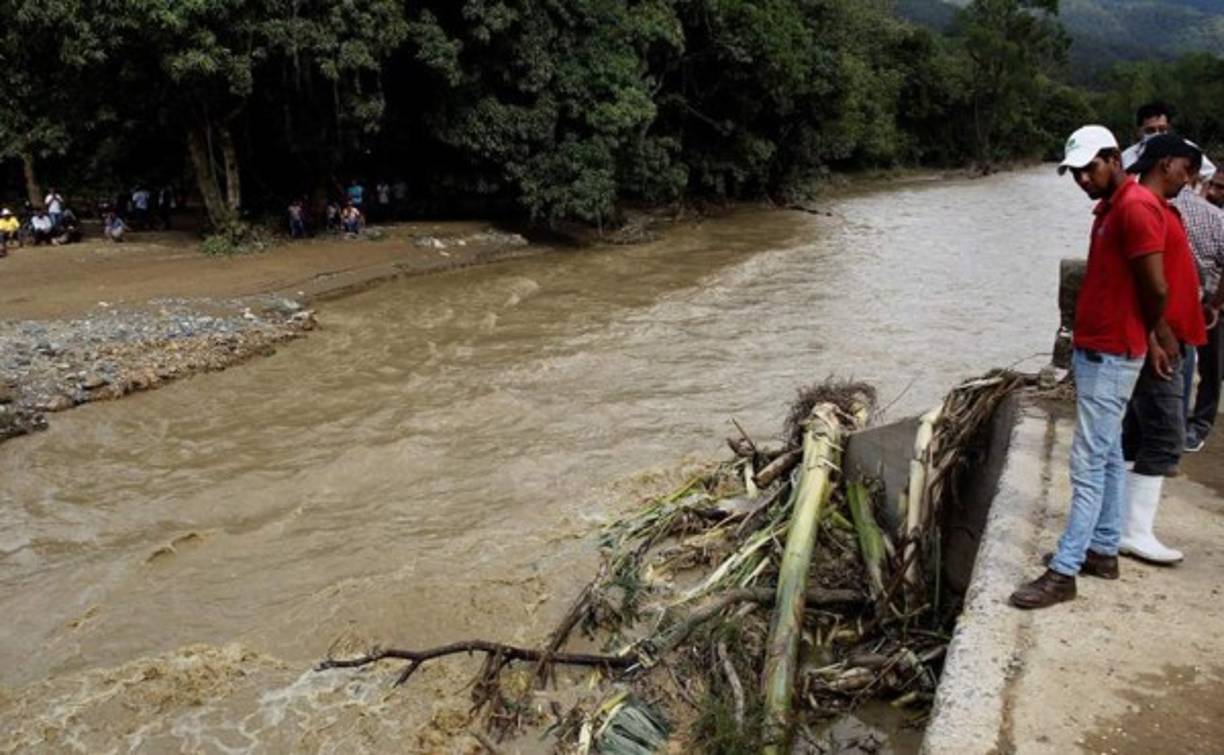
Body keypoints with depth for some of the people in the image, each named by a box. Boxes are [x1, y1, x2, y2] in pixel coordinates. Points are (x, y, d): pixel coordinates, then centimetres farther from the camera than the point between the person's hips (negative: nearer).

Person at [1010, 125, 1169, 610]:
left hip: (1110, 356, -10)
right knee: (1107, 456, 15)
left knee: (1088, 464, -8)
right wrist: (1083, 333, 11)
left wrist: (1145, 335, -2)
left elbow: (1156, 289, -19)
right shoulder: (1110, 208, 14)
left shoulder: (1136, 207, -17)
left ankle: (1064, 572, -4)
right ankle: (1102, 550, 26)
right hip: (1095, 350, 10)